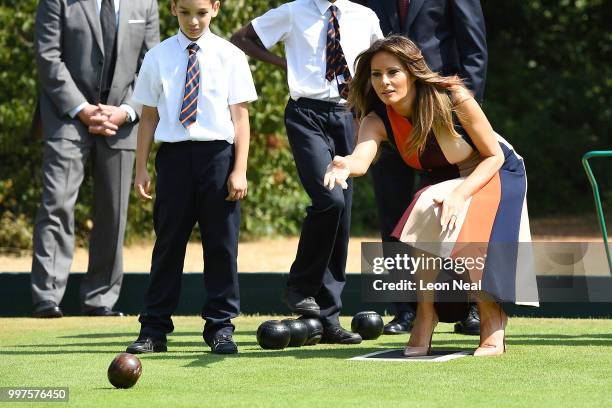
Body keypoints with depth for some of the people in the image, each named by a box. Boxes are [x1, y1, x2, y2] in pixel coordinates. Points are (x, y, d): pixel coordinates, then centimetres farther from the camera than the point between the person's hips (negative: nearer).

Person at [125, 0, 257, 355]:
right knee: (169, 242, 4)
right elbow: (149, 115, 8)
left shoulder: (230, 57, 2)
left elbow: (240, 115, 1)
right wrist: (141, 168, 4)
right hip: (174, 155, 1)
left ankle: (220, 327, 10)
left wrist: (239, 170, -5)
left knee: (222, 243, 3)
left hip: (218, 153, -1)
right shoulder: (158, 58, 5)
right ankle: (154, 329, 8)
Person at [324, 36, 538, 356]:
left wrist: (460, 194, -36)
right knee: (426, 214, -28)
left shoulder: (453, 98, -28)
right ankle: (425, 316, -11)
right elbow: (362, 157, -41)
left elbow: (494, 156, -20)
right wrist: (345, 166, -66)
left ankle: (493, 325, -10)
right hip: (445, 182, 4)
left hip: (496, 174, -4)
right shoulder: (377, 119, -19)